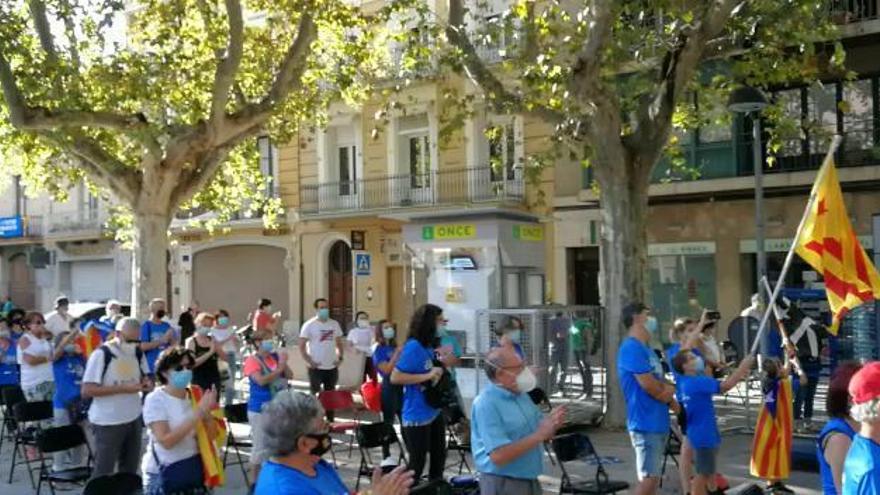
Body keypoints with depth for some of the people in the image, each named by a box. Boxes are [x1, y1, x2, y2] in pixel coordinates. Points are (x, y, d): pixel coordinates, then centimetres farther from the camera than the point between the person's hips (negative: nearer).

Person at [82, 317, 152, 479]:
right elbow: (87, 391, -20)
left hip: (134, 418, 6)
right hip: (108, 422, -6)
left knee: (130, 469, 17)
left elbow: (145, 376, 16)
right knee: (103, 471, 1)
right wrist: (122, 388, -26)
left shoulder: (138, 353, 3)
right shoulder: (101, 354, -16)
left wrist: (147, 383, -9)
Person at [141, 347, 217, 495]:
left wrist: (207, 411, -16)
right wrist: (198, 413, -26)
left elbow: (210, 436, 1)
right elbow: (166, 441, -24)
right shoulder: (155, 399, -12)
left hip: (194, 470, 5)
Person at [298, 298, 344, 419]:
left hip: (332, 367, 5)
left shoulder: (334, 324, 8)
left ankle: (330, 420, 22)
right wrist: (309, 361, -15)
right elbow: (301, 345, -8)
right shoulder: (309, 325, -7)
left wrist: (340, 357, 2)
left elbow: (339, 343, 16)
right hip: (316, 368, -5)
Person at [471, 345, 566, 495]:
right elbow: (498, 456, -27)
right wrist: (538, 436, -24)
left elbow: (540, 431, 15)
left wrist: (551, 423, -8)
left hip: (530, 481, 8)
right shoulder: (487, 404, -19)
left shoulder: (521, 395, 7)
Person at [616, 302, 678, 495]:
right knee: (648, 478, -10)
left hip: (658, 422, 10)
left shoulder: (645, 348, 17)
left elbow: (660, 382, 20)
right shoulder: (632, 348, -16)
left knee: (652, 477, 14)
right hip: (646, 423, -10)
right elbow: (648, 385, -19)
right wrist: (668, 392, 1)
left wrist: (668, 397, -1)